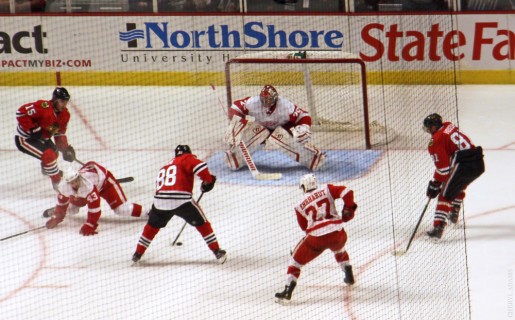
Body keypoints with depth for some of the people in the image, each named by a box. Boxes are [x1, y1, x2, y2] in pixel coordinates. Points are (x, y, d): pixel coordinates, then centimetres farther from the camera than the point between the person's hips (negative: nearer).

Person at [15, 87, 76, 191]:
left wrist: (66, 149, -7)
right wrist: (33, 129, -31)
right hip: (24, 139, -10)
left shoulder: (64, 114, -4)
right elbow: (21, 112, -33)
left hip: (42, 138, 10)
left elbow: (60, 133, 6)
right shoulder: (43, 107, -31)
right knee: (49, 155, -24)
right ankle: (57, 182, -7)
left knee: (54, 152, 30)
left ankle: (46, 169, 65)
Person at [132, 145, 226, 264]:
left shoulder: (165, 167, 32)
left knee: (152, 226, 28)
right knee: (202, 223, 11)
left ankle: (138, 254, 32)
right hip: (181, 200, -5)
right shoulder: (187, 159, 11)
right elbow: (200, 166, -10)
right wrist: (208, 180, 6)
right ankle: (217, 252, 11)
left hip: (160, 201, 5)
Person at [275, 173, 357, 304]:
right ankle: (349, 276, 43)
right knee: (339, 249, 39)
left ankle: (287, 292, 1)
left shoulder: (300, 205, 11)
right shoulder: (326, 189, 9)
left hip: (316, 238, -2)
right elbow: (346, 192, -3)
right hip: (338, 233, 2)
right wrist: (348, 209, 11)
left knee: (296, 260, 12)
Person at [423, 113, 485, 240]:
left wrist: (435, 184, 3)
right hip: (479, 163, 8)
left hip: (464, 165, -8)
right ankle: (454, 214, 40)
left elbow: (443, 166, -7)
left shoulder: (436, 140, -3)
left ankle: (438, 227, -11)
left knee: (446, 195, -1)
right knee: (460, 185, 34)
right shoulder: (449, 126, 19)